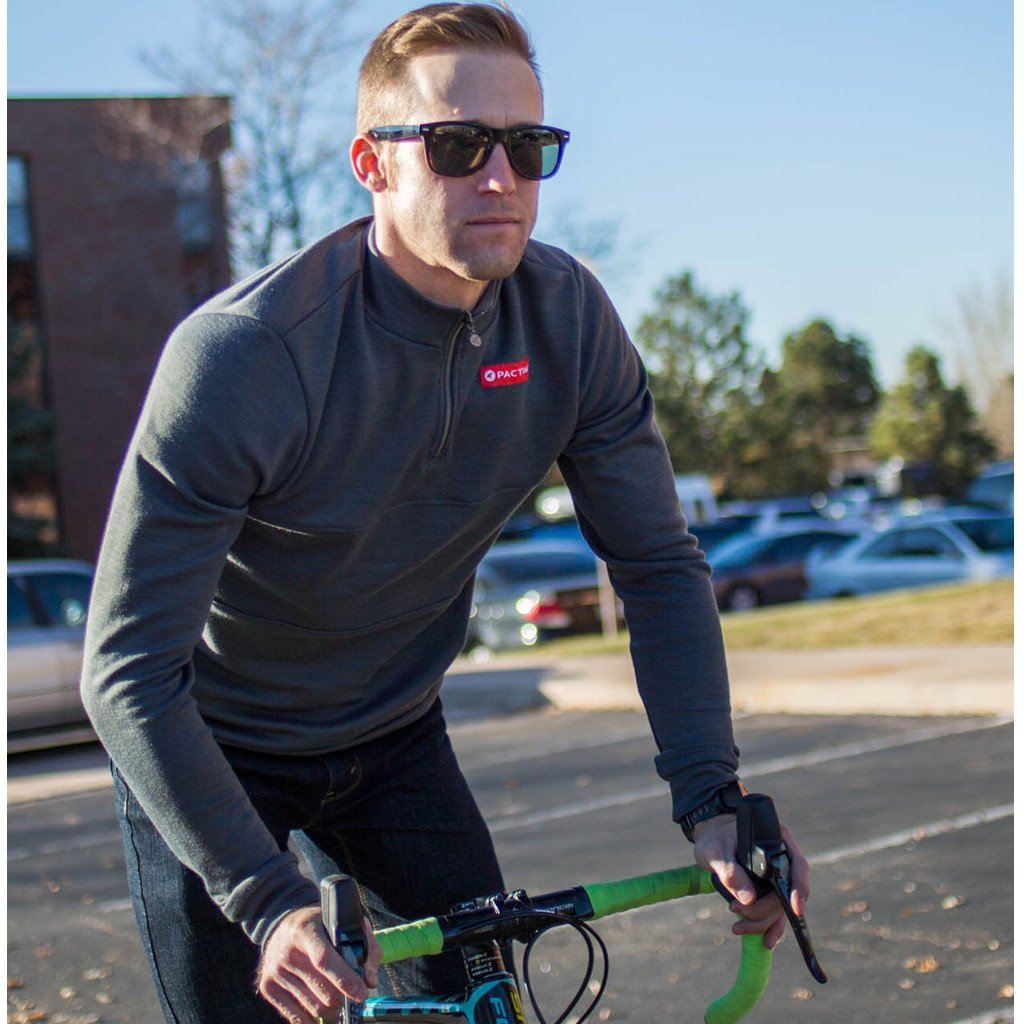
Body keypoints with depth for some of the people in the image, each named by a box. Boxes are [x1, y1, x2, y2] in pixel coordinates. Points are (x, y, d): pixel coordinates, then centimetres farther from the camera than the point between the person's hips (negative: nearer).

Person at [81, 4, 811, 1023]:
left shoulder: (567, 317, -17)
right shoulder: (241, 354, -31)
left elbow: (659, 566, -8)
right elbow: (129, 670, -29)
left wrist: (711, 799, -19)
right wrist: (266, 902, -34)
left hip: (394, 736, 4)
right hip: (212, 747, -4)